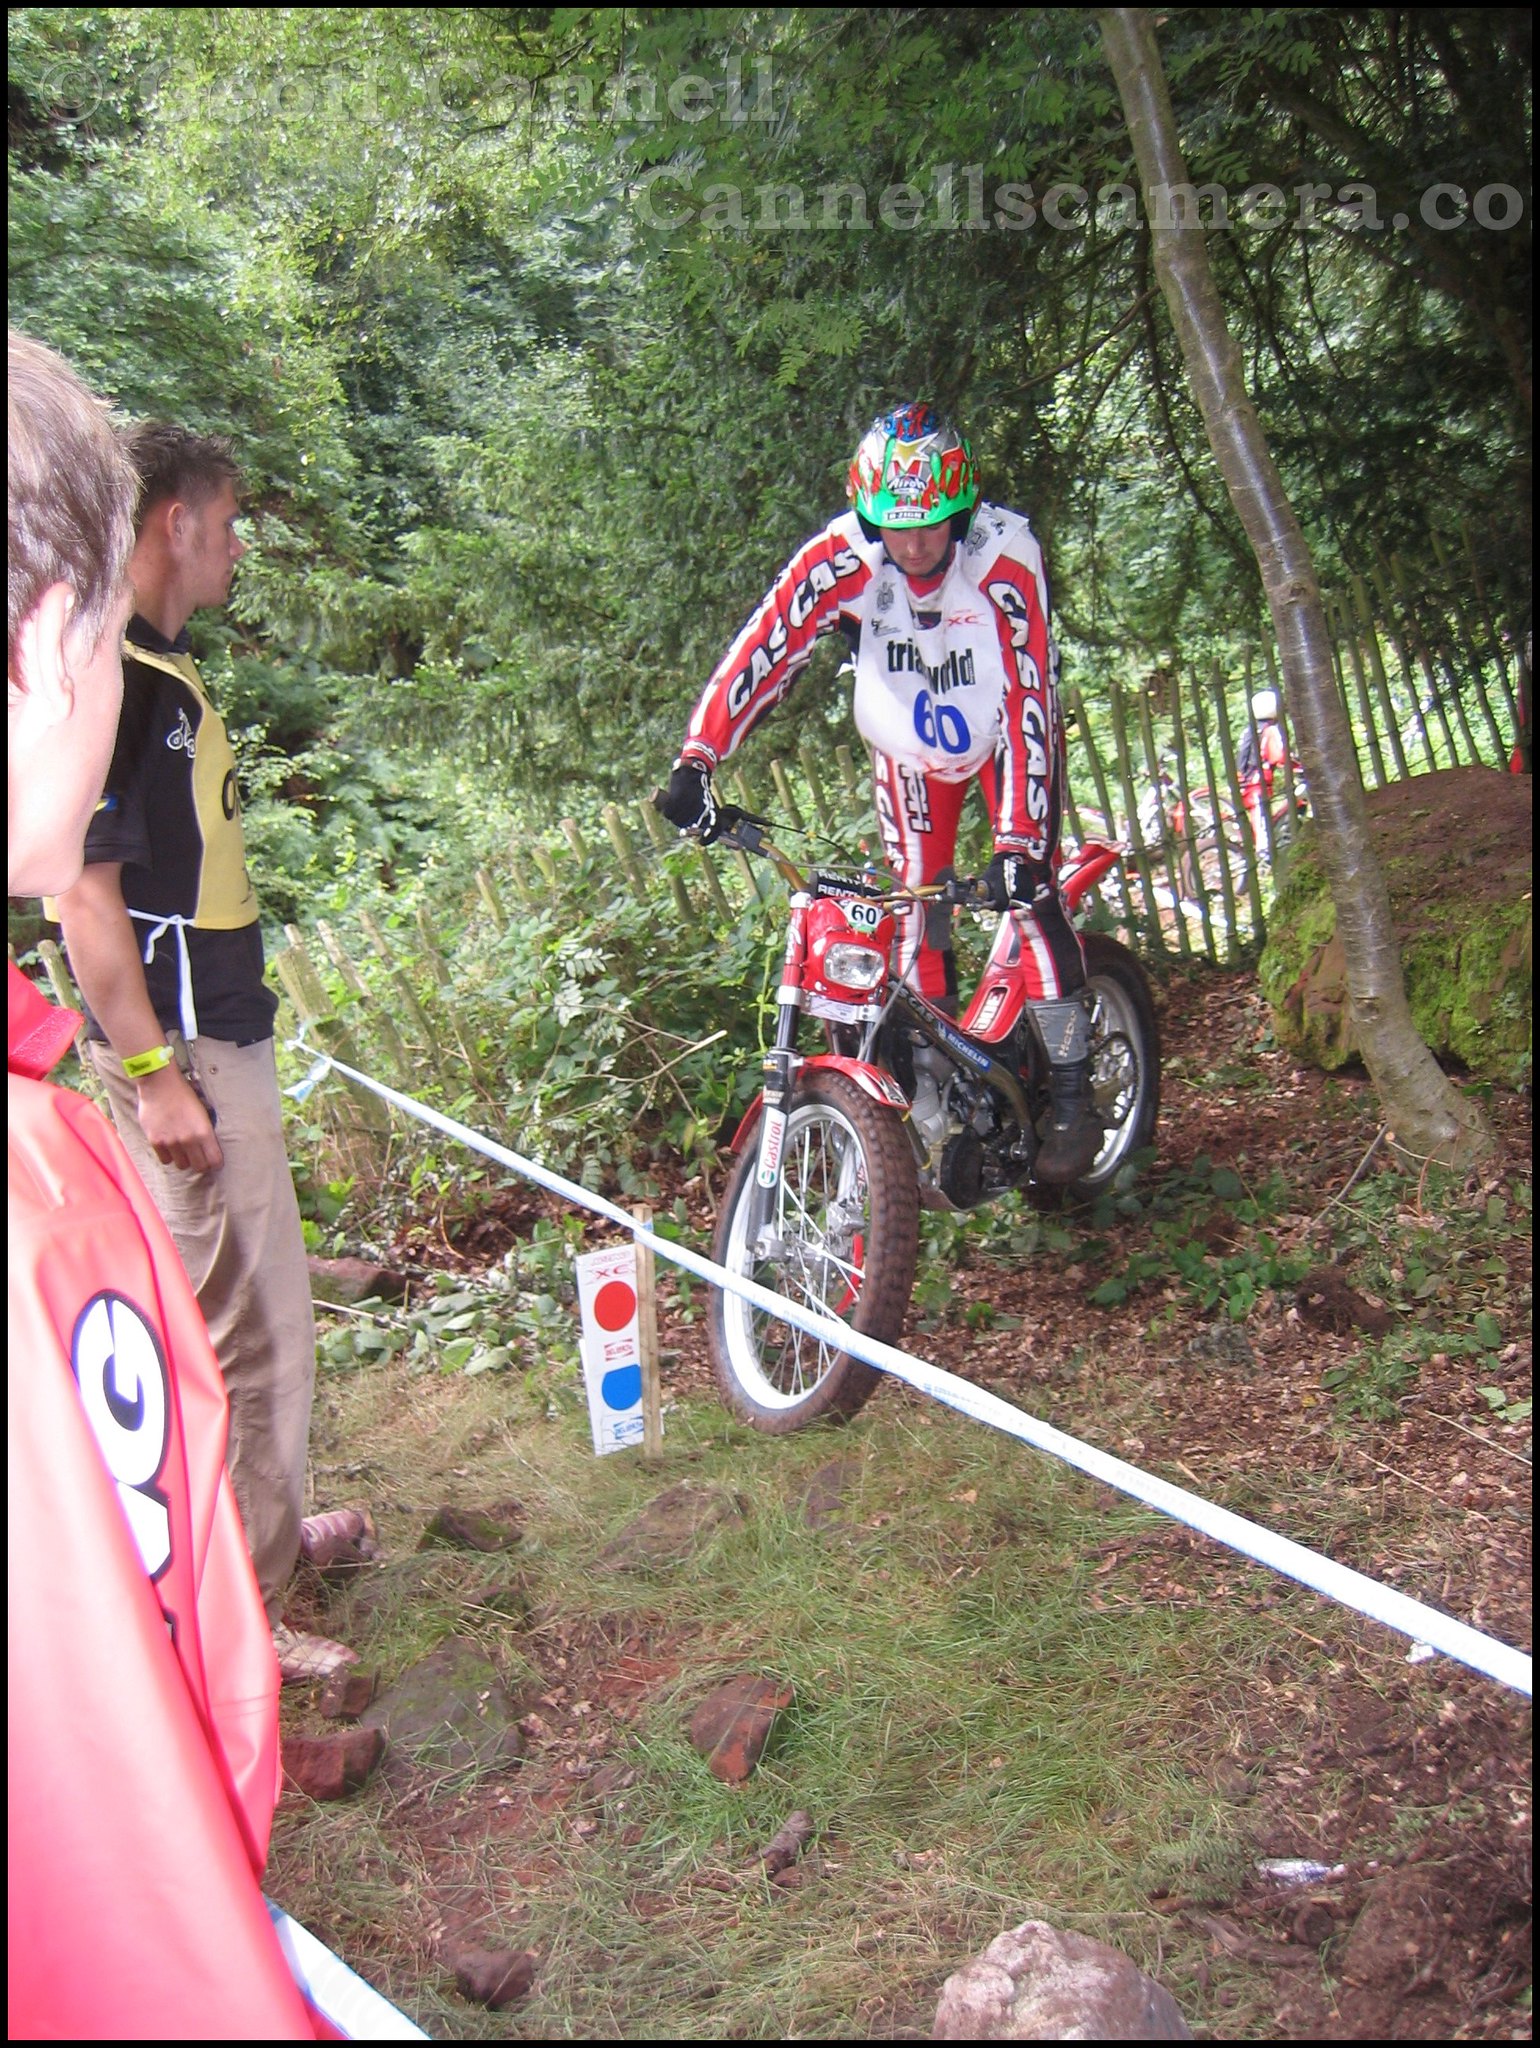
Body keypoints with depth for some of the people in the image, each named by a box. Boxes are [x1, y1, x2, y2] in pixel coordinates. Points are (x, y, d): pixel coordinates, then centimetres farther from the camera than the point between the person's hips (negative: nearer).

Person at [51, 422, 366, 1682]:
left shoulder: (164, 668, 12)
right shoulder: (104, 675, -18)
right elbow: (84, 892, -23)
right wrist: (153, 1074, -24)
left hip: (220, 1033, 10)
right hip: (176, 1047, -10)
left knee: (255, 1304, 21)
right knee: (244, 1327, -2)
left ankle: (269, 1523, 38)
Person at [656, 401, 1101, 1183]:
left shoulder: (1004, 556, -32)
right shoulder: (840, 557, -26)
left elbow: (1028, 700, -35)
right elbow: (762, 649, -32)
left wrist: (1018, 840, -42)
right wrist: (696, 761, -44)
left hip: (1004, 732, -2)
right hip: (909, 744, 3)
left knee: (1029, 892, -15)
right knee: (914, 903, -4)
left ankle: (1071, 1095, -4)